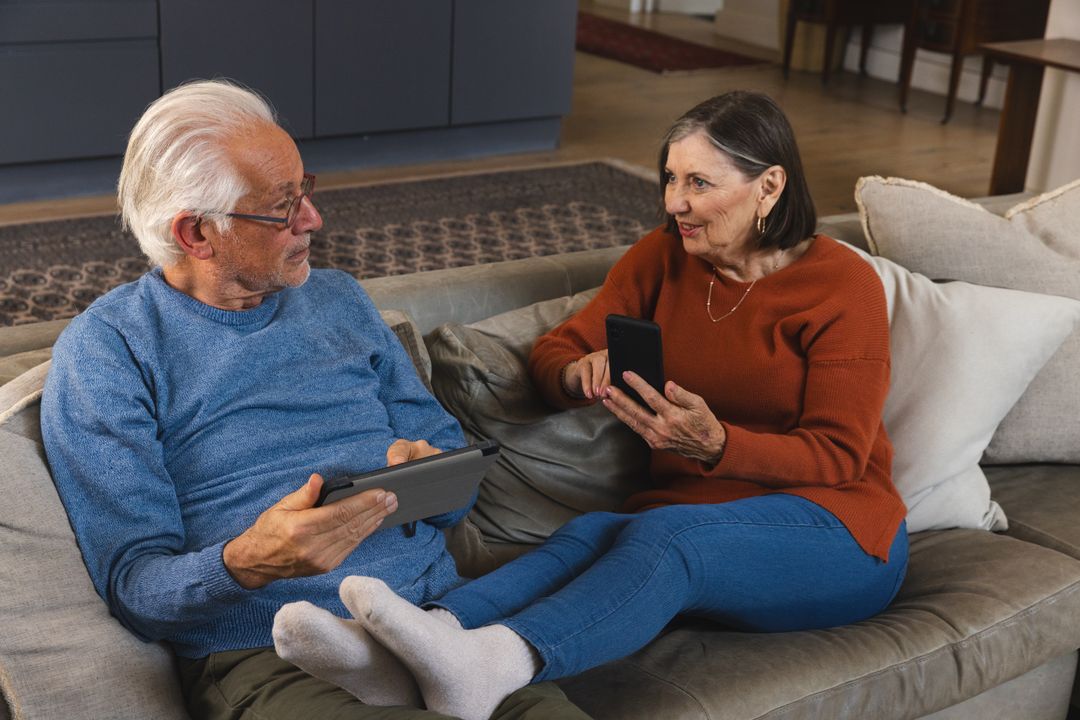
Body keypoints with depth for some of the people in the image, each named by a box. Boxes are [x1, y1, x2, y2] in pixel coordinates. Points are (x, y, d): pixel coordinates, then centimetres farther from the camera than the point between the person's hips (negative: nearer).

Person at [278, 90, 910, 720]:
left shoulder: (844, 284, -6)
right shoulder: (664, 256, 8)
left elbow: (838, 456, -10)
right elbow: (553, 353, 9)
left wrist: (714, 443, -28)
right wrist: (580, 376, -16)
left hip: (833, 531, -4)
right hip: (686, 515, 5)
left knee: (659, 536, -37)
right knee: (591, 533, -31)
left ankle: (492, 663, -61)